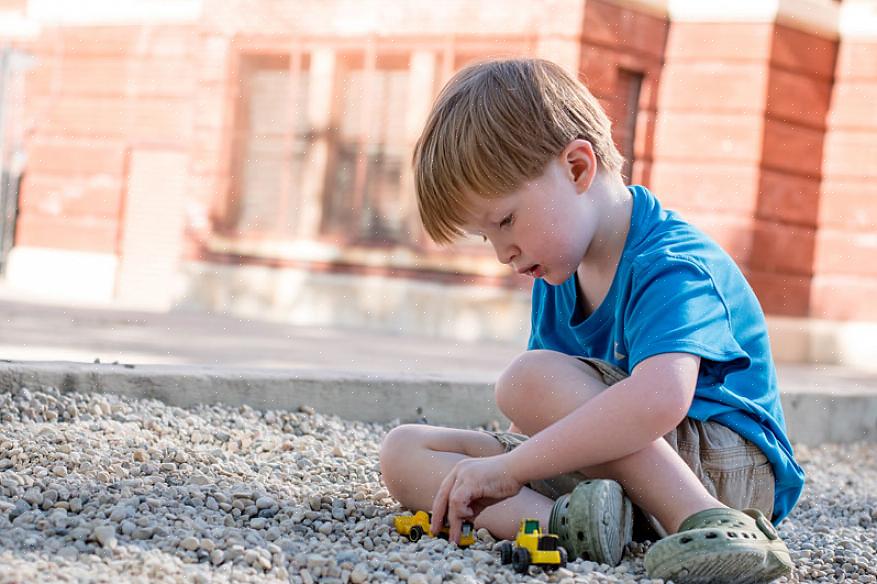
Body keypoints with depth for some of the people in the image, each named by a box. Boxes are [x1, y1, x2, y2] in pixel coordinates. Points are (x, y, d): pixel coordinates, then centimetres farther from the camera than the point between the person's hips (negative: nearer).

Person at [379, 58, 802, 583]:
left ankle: (712, 524, -30)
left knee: (528, 378, -29)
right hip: (602, 474, 9)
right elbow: (549, 416, 19)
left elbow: (659, 399, -39)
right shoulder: (557, 275, 9)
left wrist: (508, 468, -36)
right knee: (404, 451, -4)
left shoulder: (670, 267, -20)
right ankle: (561, 521, -30)